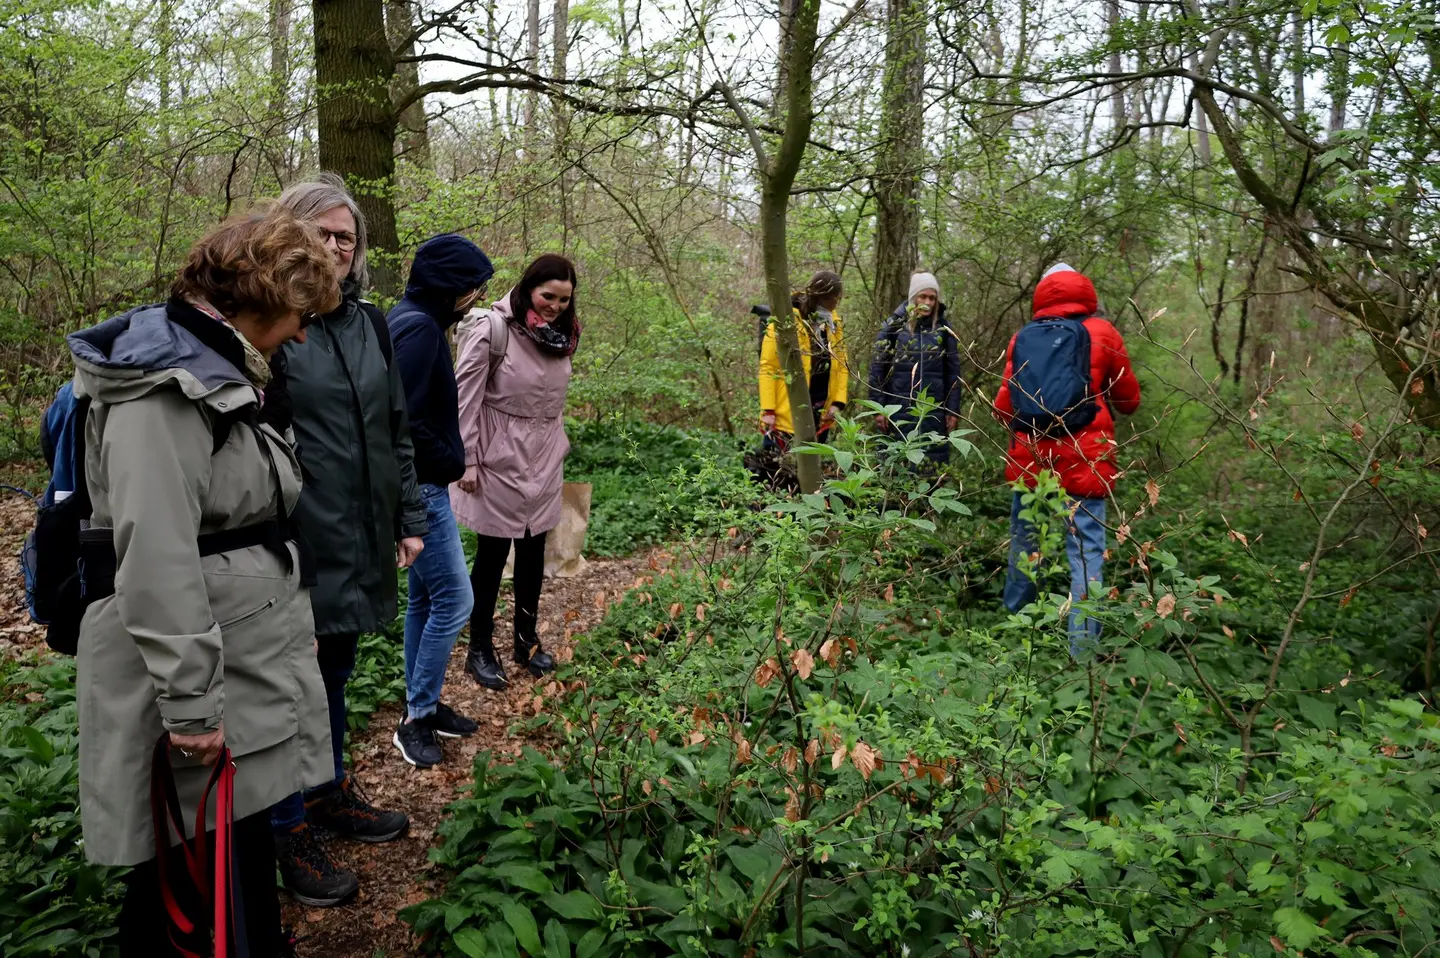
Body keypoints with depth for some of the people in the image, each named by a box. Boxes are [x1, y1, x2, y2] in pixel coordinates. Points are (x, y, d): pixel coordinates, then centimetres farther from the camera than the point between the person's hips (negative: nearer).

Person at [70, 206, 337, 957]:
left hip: (248, 668, 10)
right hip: (204, 681, -10)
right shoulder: (164, 384, -18)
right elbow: (155, 560, -25)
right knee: (189, 882, 5)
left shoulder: (213, 371, 14)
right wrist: (190, 700, -23)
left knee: (249, 846, 19)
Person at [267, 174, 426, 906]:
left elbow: (395, 430, 15)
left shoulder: (370, 323, 10)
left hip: (362, 537, 6)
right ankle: (290, 833, 23)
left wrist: (410, 518, 12)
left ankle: (330, 792, 39)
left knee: (335, 669, 20)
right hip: (296, 540, -6)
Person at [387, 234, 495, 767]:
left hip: (420, 487, 10)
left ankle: (422, 707, 29)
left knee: (425, 597, 17)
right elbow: (405, 417, -25)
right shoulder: (419, 328, -19)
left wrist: (450, 459, 7)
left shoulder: (413, 320, 12)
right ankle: (417, 718, 8)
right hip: (420, 486, -10)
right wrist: (452, 463, -13)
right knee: (454, 599, -3)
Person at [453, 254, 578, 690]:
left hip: (545, 457, 6)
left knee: (534, 549, 13)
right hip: (501, 456, -6)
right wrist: (468, 459, -14)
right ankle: (480, 647, 18)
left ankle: (526, 638, 28)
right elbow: (466, 396, -14)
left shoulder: (563, 332, 3)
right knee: (493, 552, 4)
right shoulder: (493, 328, -16)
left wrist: (557, 445, 15)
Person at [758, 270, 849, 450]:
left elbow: (841, 365, 12)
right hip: (787, 411, -6)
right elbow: (768, 367, -10)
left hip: (820, 412, 6)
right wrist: (768, 409, -15)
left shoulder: (834, 323, 10)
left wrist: (838, 402, -1)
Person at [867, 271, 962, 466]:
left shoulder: (944, 329, 6)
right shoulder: (893, 327, 0)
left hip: (933, 411, 2)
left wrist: (953, 410, 2)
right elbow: (877, 368, -1)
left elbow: (953, 372, 8)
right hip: (898, 410, -1)